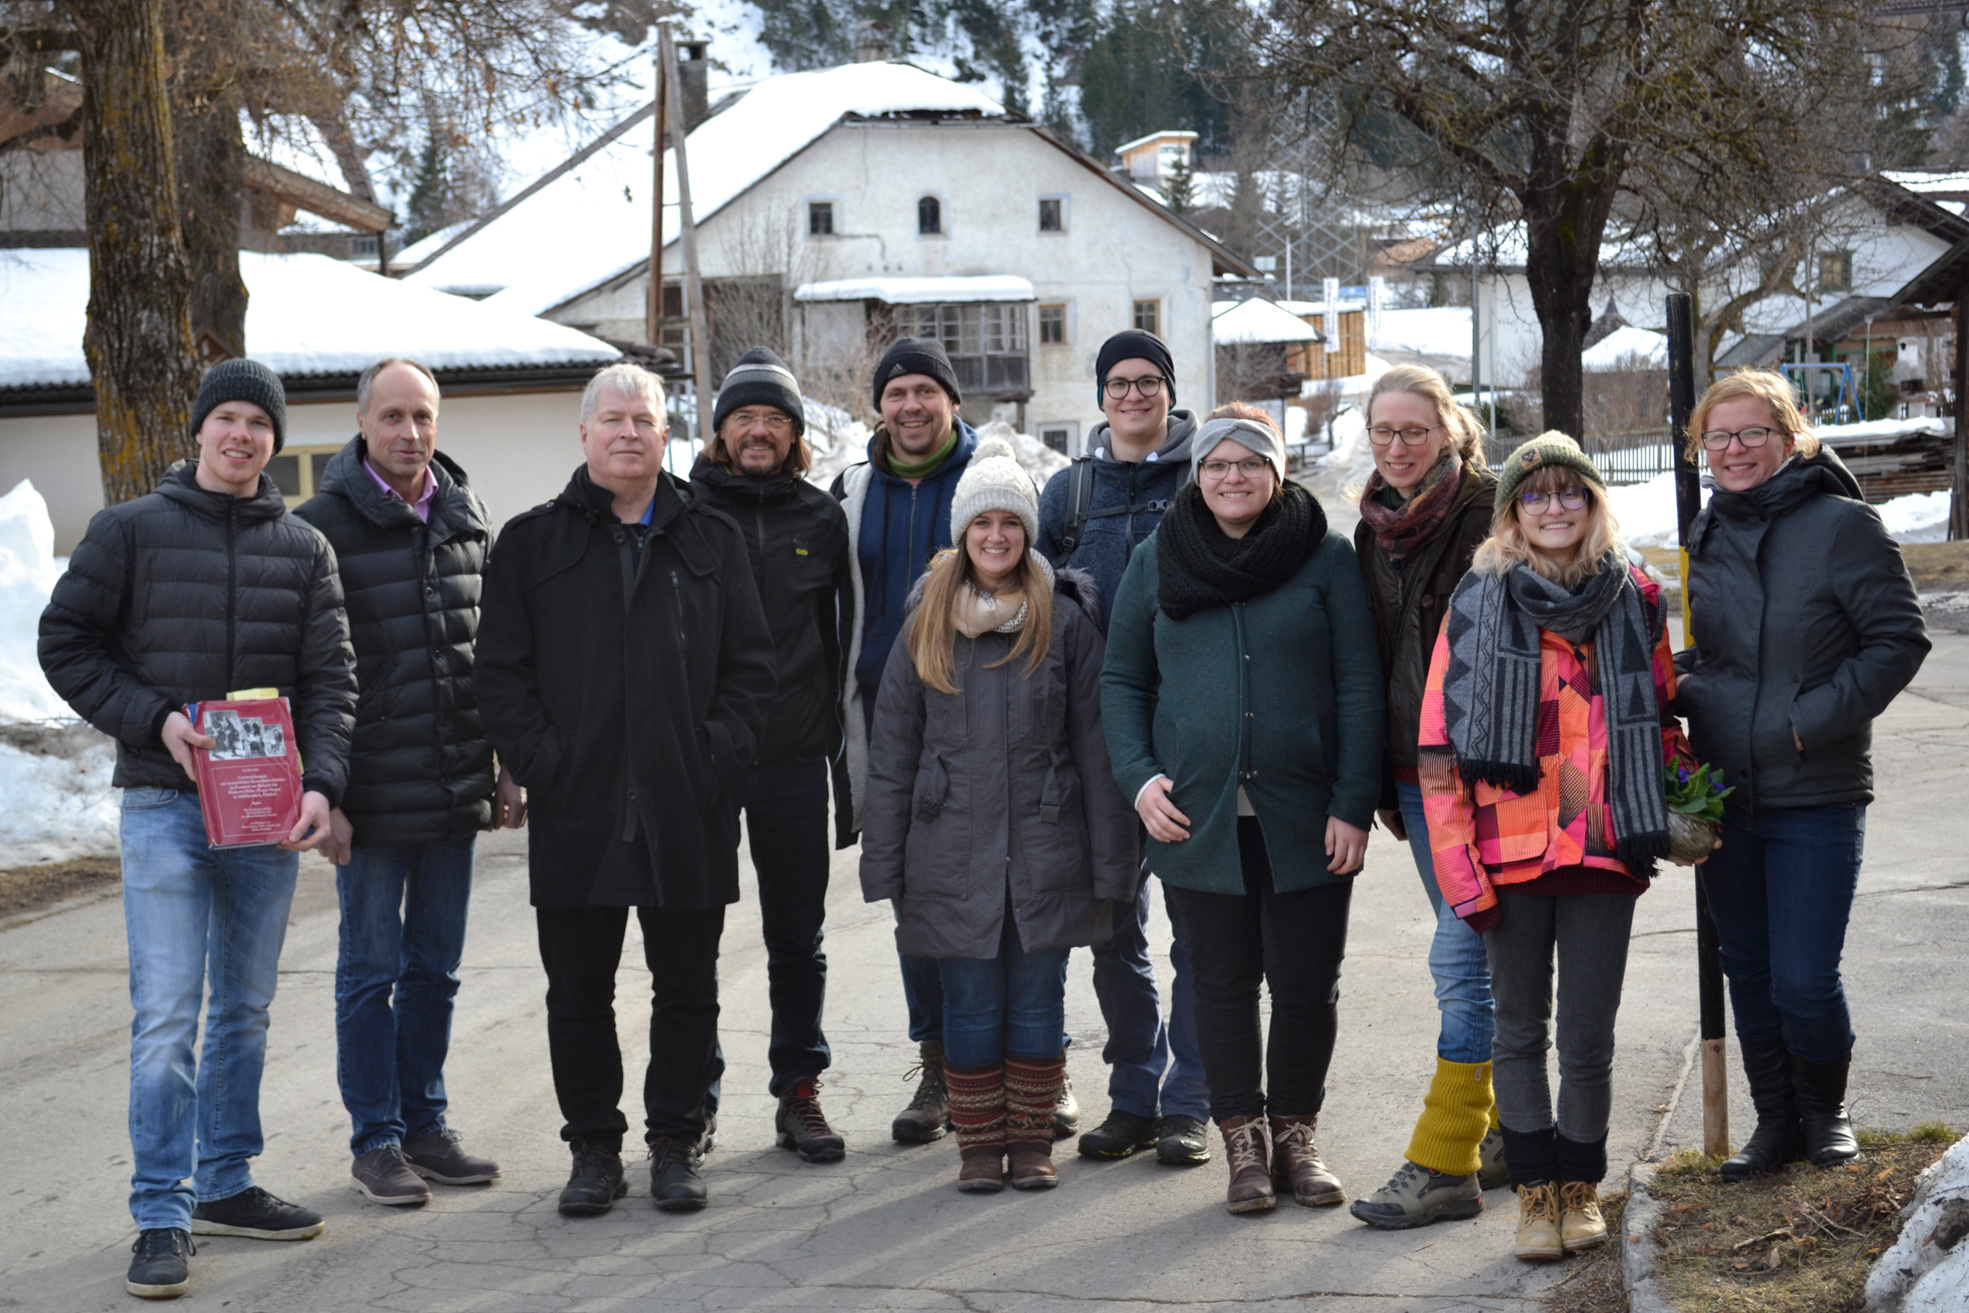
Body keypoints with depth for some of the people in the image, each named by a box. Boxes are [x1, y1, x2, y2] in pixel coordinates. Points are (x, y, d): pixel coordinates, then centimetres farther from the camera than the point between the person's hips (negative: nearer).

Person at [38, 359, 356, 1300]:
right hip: (165, 806, -3)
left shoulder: (304, 550, 8)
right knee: (166, 1015, -7)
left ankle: (225, 1185, 24)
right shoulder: (131, 531, 1)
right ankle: (162, 1216, -2)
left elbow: (330, 678, 4)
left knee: (245, 1009, 12)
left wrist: (321, 783, -11)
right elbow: (66, 643, 2)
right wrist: (155, 720, -11)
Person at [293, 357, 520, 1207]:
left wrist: (504, 769, 12)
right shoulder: (324, 524, -7)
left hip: (456, 791, 5)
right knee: (372, 969, 4)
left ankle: (426, 1124, 23)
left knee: (436, 967, 12)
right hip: (372, 796, -5)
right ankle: (376, 1141, 13)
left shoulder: (467, 518, 9)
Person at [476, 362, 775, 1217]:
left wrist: (718, 758, -5)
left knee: (686, 989, 8)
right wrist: (540, 764, -8)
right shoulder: (532, 542, 7)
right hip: (577, 816, 0)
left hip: (688, 813, 1)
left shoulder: (712, 540, 10)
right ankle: (594, 1148, 18)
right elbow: (502, 672, 3)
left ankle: (675, 1145, 20)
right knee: (578, 993, 6)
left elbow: (750, 666, 7)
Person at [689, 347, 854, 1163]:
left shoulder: (821, 519, 8)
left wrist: (840, 745, 9)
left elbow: (838, 636, 13)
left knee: (797, 935, 7)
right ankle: (697, 1090, 15)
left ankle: (798, 1089, 16)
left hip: (793, 758, 2)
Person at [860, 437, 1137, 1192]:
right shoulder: (927, 626, 6)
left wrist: (1109, 860, -2)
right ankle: (980, 1146, 17)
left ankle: (1032, 1141, 18)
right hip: (953, 853, 1)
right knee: (970, 1005, 5)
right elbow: (891, 754, 8)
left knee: (1038, 1003, 6)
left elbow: (1094, 746, 1)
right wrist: (884, 865, 3)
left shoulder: (1065, 621, 1)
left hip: (1046, 852, -1)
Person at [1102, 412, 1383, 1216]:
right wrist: (1138, 777, -3)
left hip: (1304, 818, -1)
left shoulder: (1327, 559, 1)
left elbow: (1359, 686, -1)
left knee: (1308, 983, 4)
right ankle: (1243, 1141, 18)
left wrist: (1353, 805, -7)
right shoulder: (1155, 562, 8)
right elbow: (1122, 681, 12)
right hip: (1200, 816, 1)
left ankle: (1295, 1133, 21)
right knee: (1223, 982, 7)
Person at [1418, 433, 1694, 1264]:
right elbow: (1439, 742, -2)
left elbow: (1661, 718, 20)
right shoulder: (1479, 603, 0)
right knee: (1520, 1029, 8)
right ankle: (1536, 1191, 21)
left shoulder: (1634, 601, 7)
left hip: (1604, 850, 1)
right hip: (1511, 851, -1)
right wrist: (1458, 865, -7)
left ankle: (1581, 1185, 23)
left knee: (1588, 1040, 3)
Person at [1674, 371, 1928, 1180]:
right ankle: (1775, 1123, 27)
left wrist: (1811, 721, -15)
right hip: (1724, 795, 5)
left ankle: (1824, 1113, 21)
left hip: (1816, 795, -5)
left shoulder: (1842, 524, -9)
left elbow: (1898, 639, -9)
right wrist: (1683, 697, 0)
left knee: (1804, 979, -5)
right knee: (1749, 972, 11)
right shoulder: (1708, 539, 10)